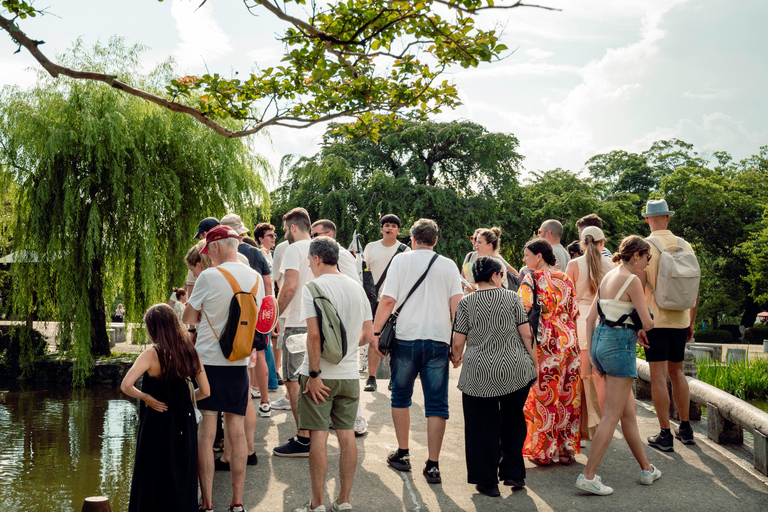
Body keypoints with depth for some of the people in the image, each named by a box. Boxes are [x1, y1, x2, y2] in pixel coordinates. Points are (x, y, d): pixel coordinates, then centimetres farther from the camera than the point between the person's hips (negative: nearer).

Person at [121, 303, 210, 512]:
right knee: (182, 475, 15)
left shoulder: (151, 355, -14)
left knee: (152, 476, 9)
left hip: (157, 424, -4)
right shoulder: (190, 353, -1)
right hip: (184, 423, 4)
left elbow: (126, 386, -26)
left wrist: (145, 397, -10)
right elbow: (205, 391, 1)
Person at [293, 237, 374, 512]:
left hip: (320, 375, -5)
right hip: (349, 374, 5)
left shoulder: (313, 287, -10)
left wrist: (314, 374, -15)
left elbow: (314, 334, -19)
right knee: (347, 435, 10)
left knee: (319, 436, 1)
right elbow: (368, 335, 10)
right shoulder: (356, 287, 8)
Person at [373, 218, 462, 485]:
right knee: (436, 403, 4)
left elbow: (388, 301, -4)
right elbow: (456, 306, 2)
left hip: (406, 338, -1)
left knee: (401, 397, 17)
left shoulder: (401, 260, 1)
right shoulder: (449, 266, 6)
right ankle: (433, 465, 2)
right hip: (438, 340, 1)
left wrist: (376, 332, 4)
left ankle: (403, 453, 24)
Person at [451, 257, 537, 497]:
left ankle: (487, 482, 14)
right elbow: (526, 335, -1)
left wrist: (456, 358, 20)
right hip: (515, 372, 1)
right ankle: (513, 473, 20)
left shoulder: (465, 303, -2)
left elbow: (458, 342, -1)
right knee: (513, 422, 20)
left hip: (479, 376, -1)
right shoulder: (512, 298, 0)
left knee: (484, 428, 8)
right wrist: (534, 363, 10)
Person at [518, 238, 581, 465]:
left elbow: (521, 308, -19)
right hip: (568, 342, 5)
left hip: (543, 343, -5)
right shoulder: (565, 278, 11)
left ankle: (542, 451, 6)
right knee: (567, 395, 9)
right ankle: (566, 449, 16)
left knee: (542, 395, 2)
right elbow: (574, 313, 11)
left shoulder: (532, 278, -6)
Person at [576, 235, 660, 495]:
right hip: (620, 344, -9)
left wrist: (591, 352, 17)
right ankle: (588, 476, -5)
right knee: (612, 415, -5)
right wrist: (642, 331, 12)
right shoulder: (631, 280, -11)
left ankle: (647, 469, 27)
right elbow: (647, 322, -12)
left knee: (629, 410, 17)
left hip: (600, 340, 9)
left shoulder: (608, 277, 14)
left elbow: (590, 318, 15)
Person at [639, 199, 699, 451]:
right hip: (680, 319, 5)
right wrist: (692, 321, 17)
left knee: (658, 376, -1)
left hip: (655, 319, -5)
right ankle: (685, 429, 24)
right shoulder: (685, 246, 5)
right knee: (677, 372, 18)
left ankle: (665, 435, 2)